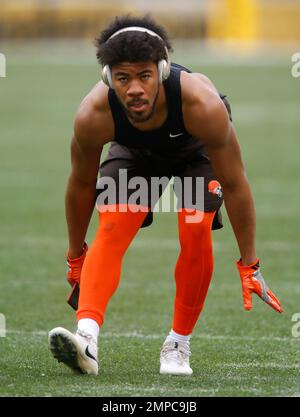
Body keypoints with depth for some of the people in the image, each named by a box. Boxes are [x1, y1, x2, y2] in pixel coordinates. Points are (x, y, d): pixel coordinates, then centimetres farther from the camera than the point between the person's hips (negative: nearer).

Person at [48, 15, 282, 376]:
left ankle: (178, 344, -4)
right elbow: (81, 184, -15)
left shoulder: (203, 105, -42)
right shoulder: (93, 115, -36)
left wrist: (249, 264, -20)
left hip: (197, 152, -1)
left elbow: (234, 184, -27)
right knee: (111, 229, -22)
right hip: (134, 153, 1)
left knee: (196, 231, -21)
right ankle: (86, 338, -37)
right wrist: (76, 257, -3)